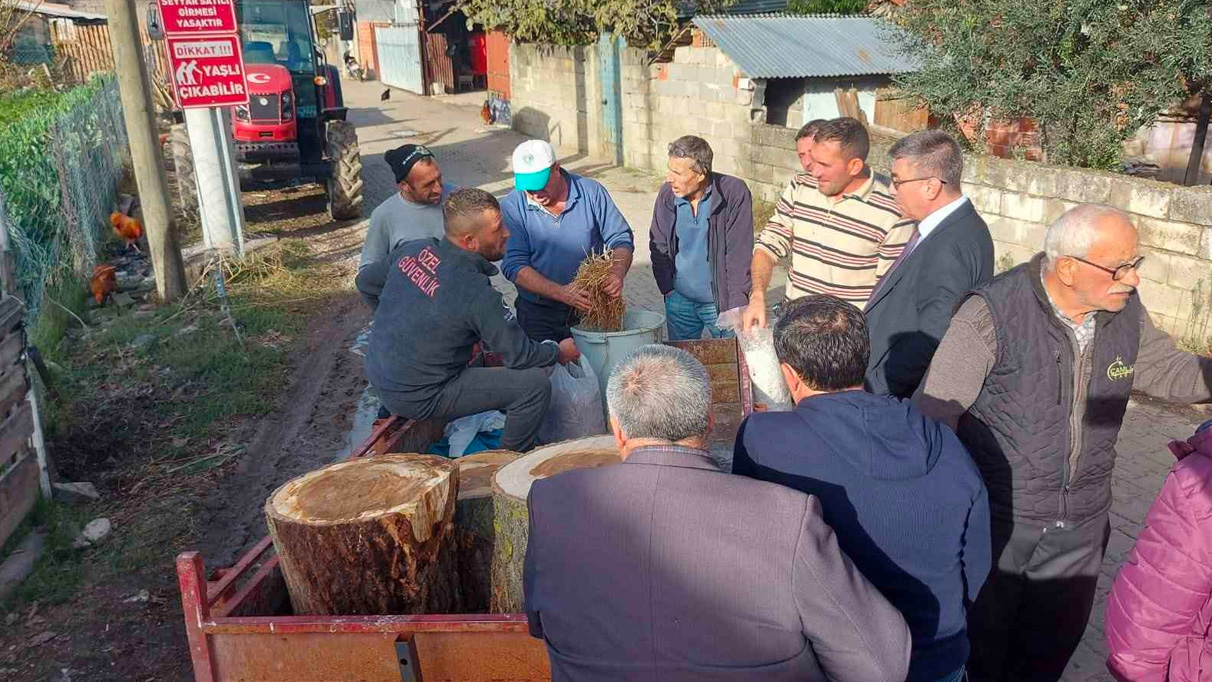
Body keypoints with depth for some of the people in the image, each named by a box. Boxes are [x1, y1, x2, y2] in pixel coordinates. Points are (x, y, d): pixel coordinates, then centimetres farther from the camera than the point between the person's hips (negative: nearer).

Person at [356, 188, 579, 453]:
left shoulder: (412, 249, -5)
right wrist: (560, 352, 3)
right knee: (536, 384, -11)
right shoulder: (476, 292, -25)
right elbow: (521, 356, -15)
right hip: (416, 398, -8)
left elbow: (365, 282, 12)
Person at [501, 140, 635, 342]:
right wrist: (561, 293, -28)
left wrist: (618, 273, -22)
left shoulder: (592, 192, -5)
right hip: (538, 316, -1)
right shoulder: (511, 208, -10)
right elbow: (514, 266, -16)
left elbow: (621, 239, -1)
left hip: (591, 309, 1)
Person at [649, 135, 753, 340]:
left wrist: (737, 309, -16)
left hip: (721, 301, -3)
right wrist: (668, 289, 3)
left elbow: (739, 255, -15)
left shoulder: (735, 193, -16)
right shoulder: (667, 193, -5)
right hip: (679, 300, 4)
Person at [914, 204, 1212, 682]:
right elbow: (935, 410, -20)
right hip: (997, 516, -5)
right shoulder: (993, 313, -23)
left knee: (1056, 642, 23)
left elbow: (1171, 371, 12)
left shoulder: (1125, 312, -4)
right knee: (979, 637, 16)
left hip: (1081, 522, 6)